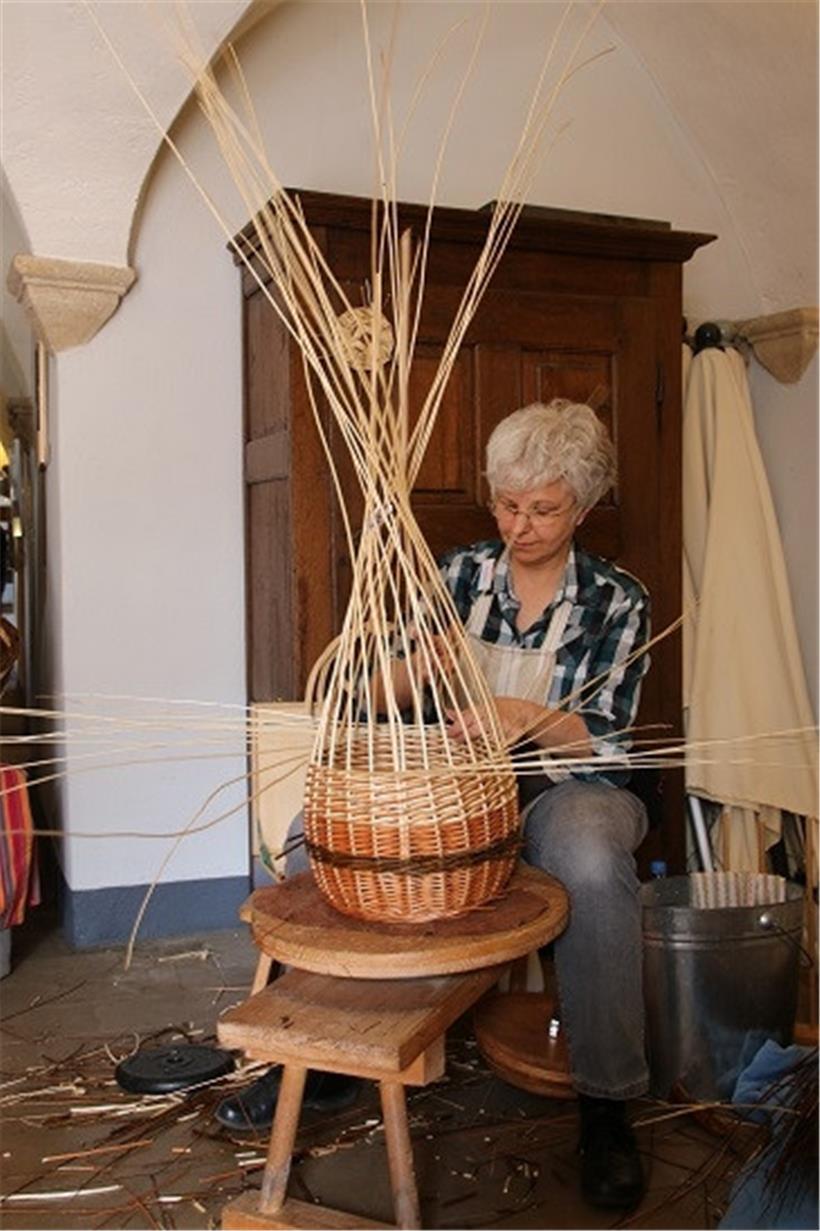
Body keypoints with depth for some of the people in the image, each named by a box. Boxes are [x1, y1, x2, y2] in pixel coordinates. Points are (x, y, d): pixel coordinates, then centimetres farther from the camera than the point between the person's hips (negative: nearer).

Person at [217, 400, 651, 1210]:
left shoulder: (618, 602, -2)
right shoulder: (460, 573, 5)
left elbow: (609, 745, -7)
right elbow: (398, 684, 3)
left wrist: (533, 718, -26)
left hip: (565, 787, -3)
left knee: (591, 865, -38)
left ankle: (606, 1104, -18)